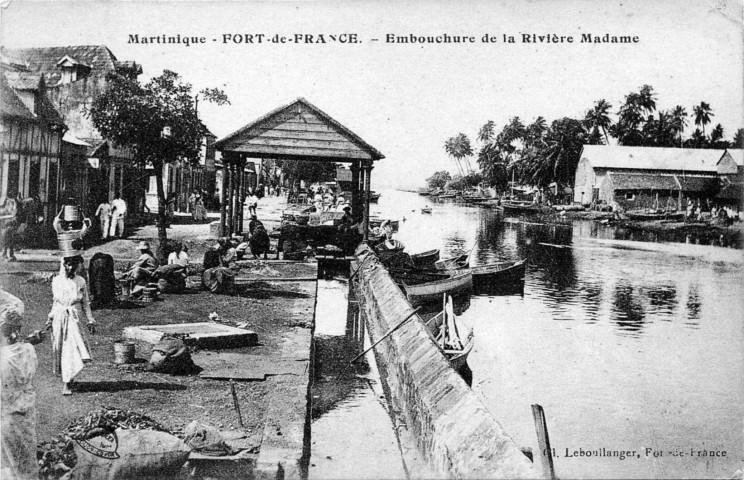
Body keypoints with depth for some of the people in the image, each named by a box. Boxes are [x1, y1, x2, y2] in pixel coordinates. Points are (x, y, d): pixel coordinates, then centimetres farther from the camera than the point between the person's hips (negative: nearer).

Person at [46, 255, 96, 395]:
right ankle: (64, 377, 29)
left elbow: (86, 303, 7)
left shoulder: (81, 282, 2)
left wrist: (90, 321, 4)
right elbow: (56, 301, 15)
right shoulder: (57, 281, 4)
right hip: (59, 317, 2)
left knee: (73, 348, -10)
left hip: (74, 318, -2)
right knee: (59, 349, 7)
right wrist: (50, 319, 14)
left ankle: (66, 384, -7)